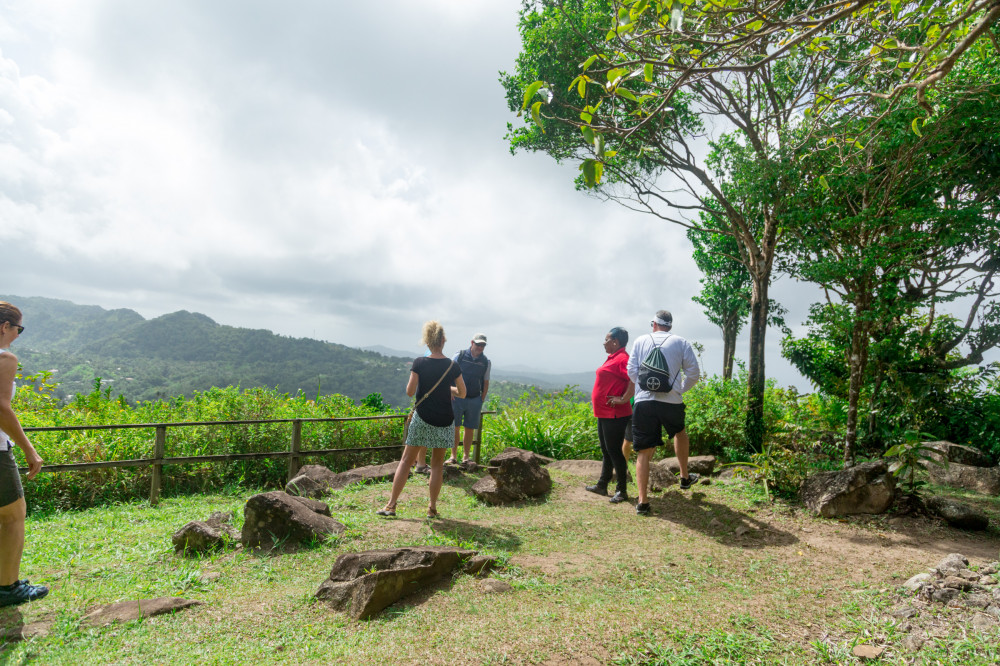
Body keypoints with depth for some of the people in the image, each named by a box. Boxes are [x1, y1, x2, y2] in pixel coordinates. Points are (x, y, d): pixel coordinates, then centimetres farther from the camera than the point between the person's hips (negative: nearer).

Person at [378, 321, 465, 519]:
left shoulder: (419, 363, -9)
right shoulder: (452, 365, -6)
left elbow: (409, 391, -7)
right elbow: (463, 393, 3)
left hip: (422, 418, 0)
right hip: (444, 421, 1)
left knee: (406, 460, 10)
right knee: (437, 464, 12)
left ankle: (391, 505, 12)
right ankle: (432, 508, 17)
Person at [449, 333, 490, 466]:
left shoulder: (486, 361, 6)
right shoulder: (459, 356, -2)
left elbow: (486, 383, 12)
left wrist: (482, 400, 5)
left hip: (475, 400, 2)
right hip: (457, 397, -2)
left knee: (470, 429, 5)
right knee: (455, 427, 0)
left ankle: (466, 456, 16)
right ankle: (453, 456, 11)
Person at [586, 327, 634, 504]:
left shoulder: (622, 358, -17)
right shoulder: (613, 358, 15)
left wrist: (624, 399, -23)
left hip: (614, 415, -11)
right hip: (605, 413, 11)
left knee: (614, 451, -3)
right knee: (606, 451, 18)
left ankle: (622, 491, 9)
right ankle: (602, 485, 30)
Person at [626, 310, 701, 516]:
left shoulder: (641, 341, 9)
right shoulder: (681, 343, 7)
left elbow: (631, 371, 4)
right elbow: (693, 372, 3)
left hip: (644, 402, 0)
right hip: (671, 402, 1)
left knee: (644, 452, 4)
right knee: (680, 433, 32)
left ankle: (643, 501, 3)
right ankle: (685, 478, 44)